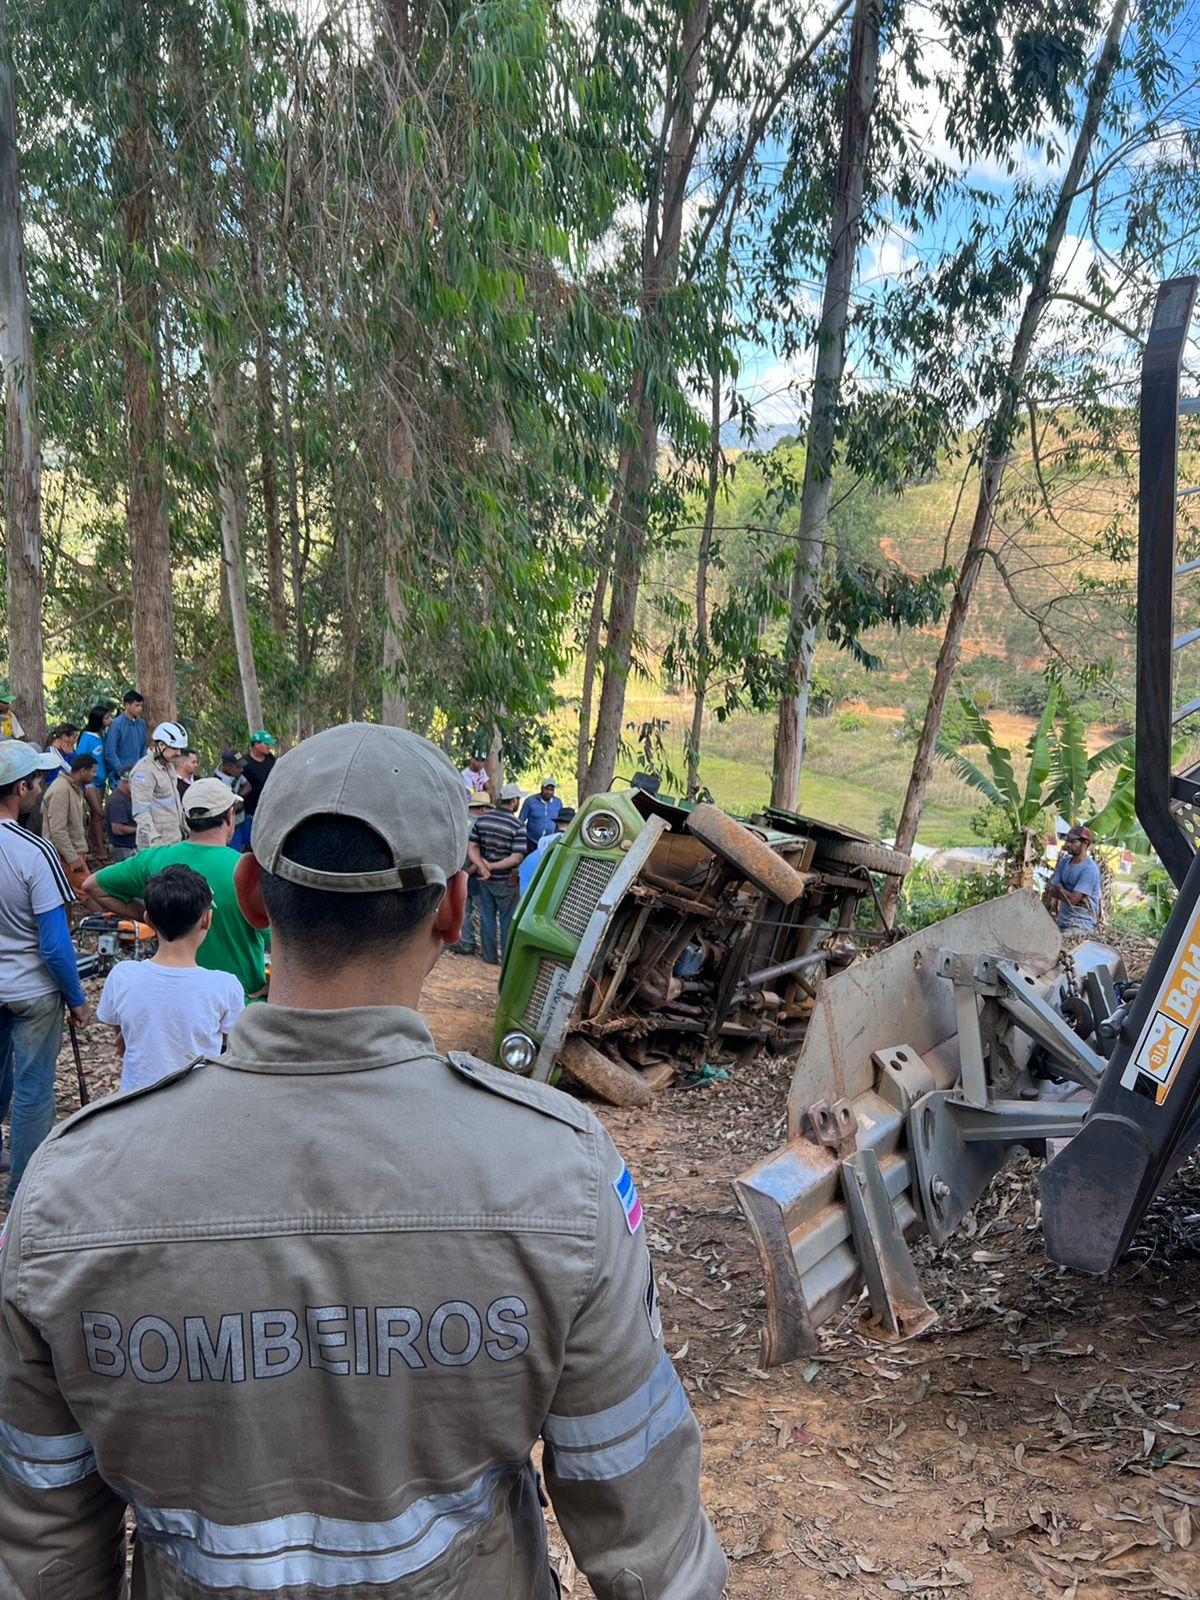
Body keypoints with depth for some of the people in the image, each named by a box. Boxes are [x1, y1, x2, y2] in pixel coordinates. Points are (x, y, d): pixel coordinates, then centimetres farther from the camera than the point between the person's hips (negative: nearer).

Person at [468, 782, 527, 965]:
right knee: (507, 919, 9)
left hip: (485, 880, 4)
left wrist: (483, 867, -13)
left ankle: (490, 957, 22)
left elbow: (472, 847, -4)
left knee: (487, 917, 14)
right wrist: (492, 866, -18)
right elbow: (516, 858, -22)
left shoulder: (481, 819, -2)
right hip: (506, 881, -4)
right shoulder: (516, 826, -16)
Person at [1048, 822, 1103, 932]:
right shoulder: (1064, 862, 10)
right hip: (1061, 921, 7)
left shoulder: (1089, 869, -14)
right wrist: (1066, 893, -10)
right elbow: (1051, 890, 8)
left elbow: (1072, 899, -19)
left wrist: (1059, 891, -1)